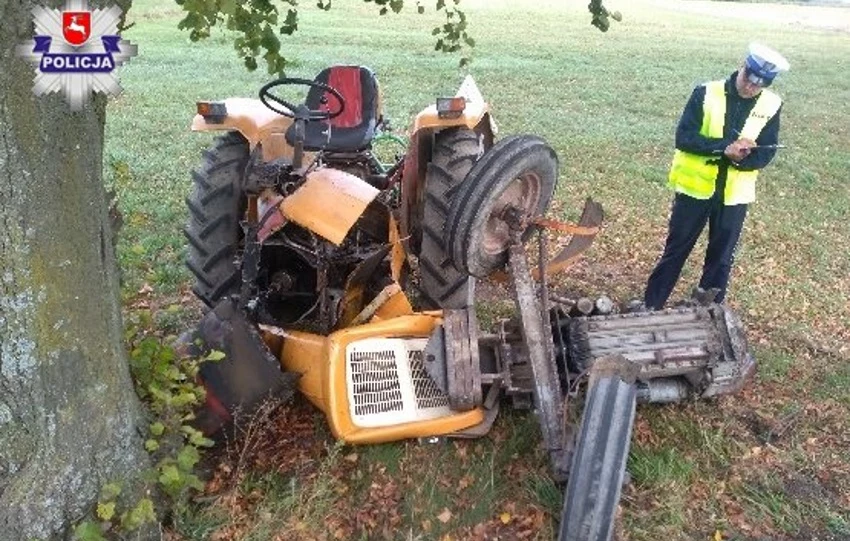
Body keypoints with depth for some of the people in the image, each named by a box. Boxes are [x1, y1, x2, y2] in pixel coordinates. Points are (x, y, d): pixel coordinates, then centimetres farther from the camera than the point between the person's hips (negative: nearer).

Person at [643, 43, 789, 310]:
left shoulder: (771, 106, -3)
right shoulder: (706, 93, -10)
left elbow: (765, 153, -4)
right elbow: (683, 138, -17)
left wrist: (741, 159, -24)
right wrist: (724, 147, -27)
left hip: (734, 194, 2)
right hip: (695, 187, -2)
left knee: (721, 258, 13)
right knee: (675, 250, 8)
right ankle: (650, 306, 20)